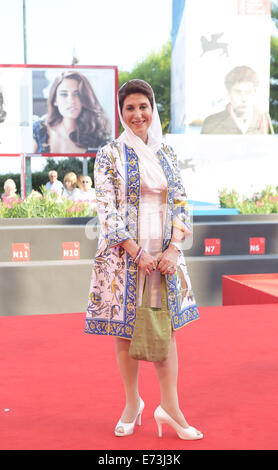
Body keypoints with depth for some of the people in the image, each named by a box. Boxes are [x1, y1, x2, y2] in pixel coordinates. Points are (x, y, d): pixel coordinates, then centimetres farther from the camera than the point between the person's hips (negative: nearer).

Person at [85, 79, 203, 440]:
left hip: (165, 254, 3)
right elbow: (106, 209, -9)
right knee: (126, 329, 5)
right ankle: (133, 404, 21)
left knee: (167, 327, 4)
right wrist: (137, 253, -15)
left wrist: (173, 249, -7)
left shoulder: (166, 154, 9)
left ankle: (169, 407, 13)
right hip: (124, 254, -3)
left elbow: (181, 203, 7)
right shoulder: (110, 155, -2)